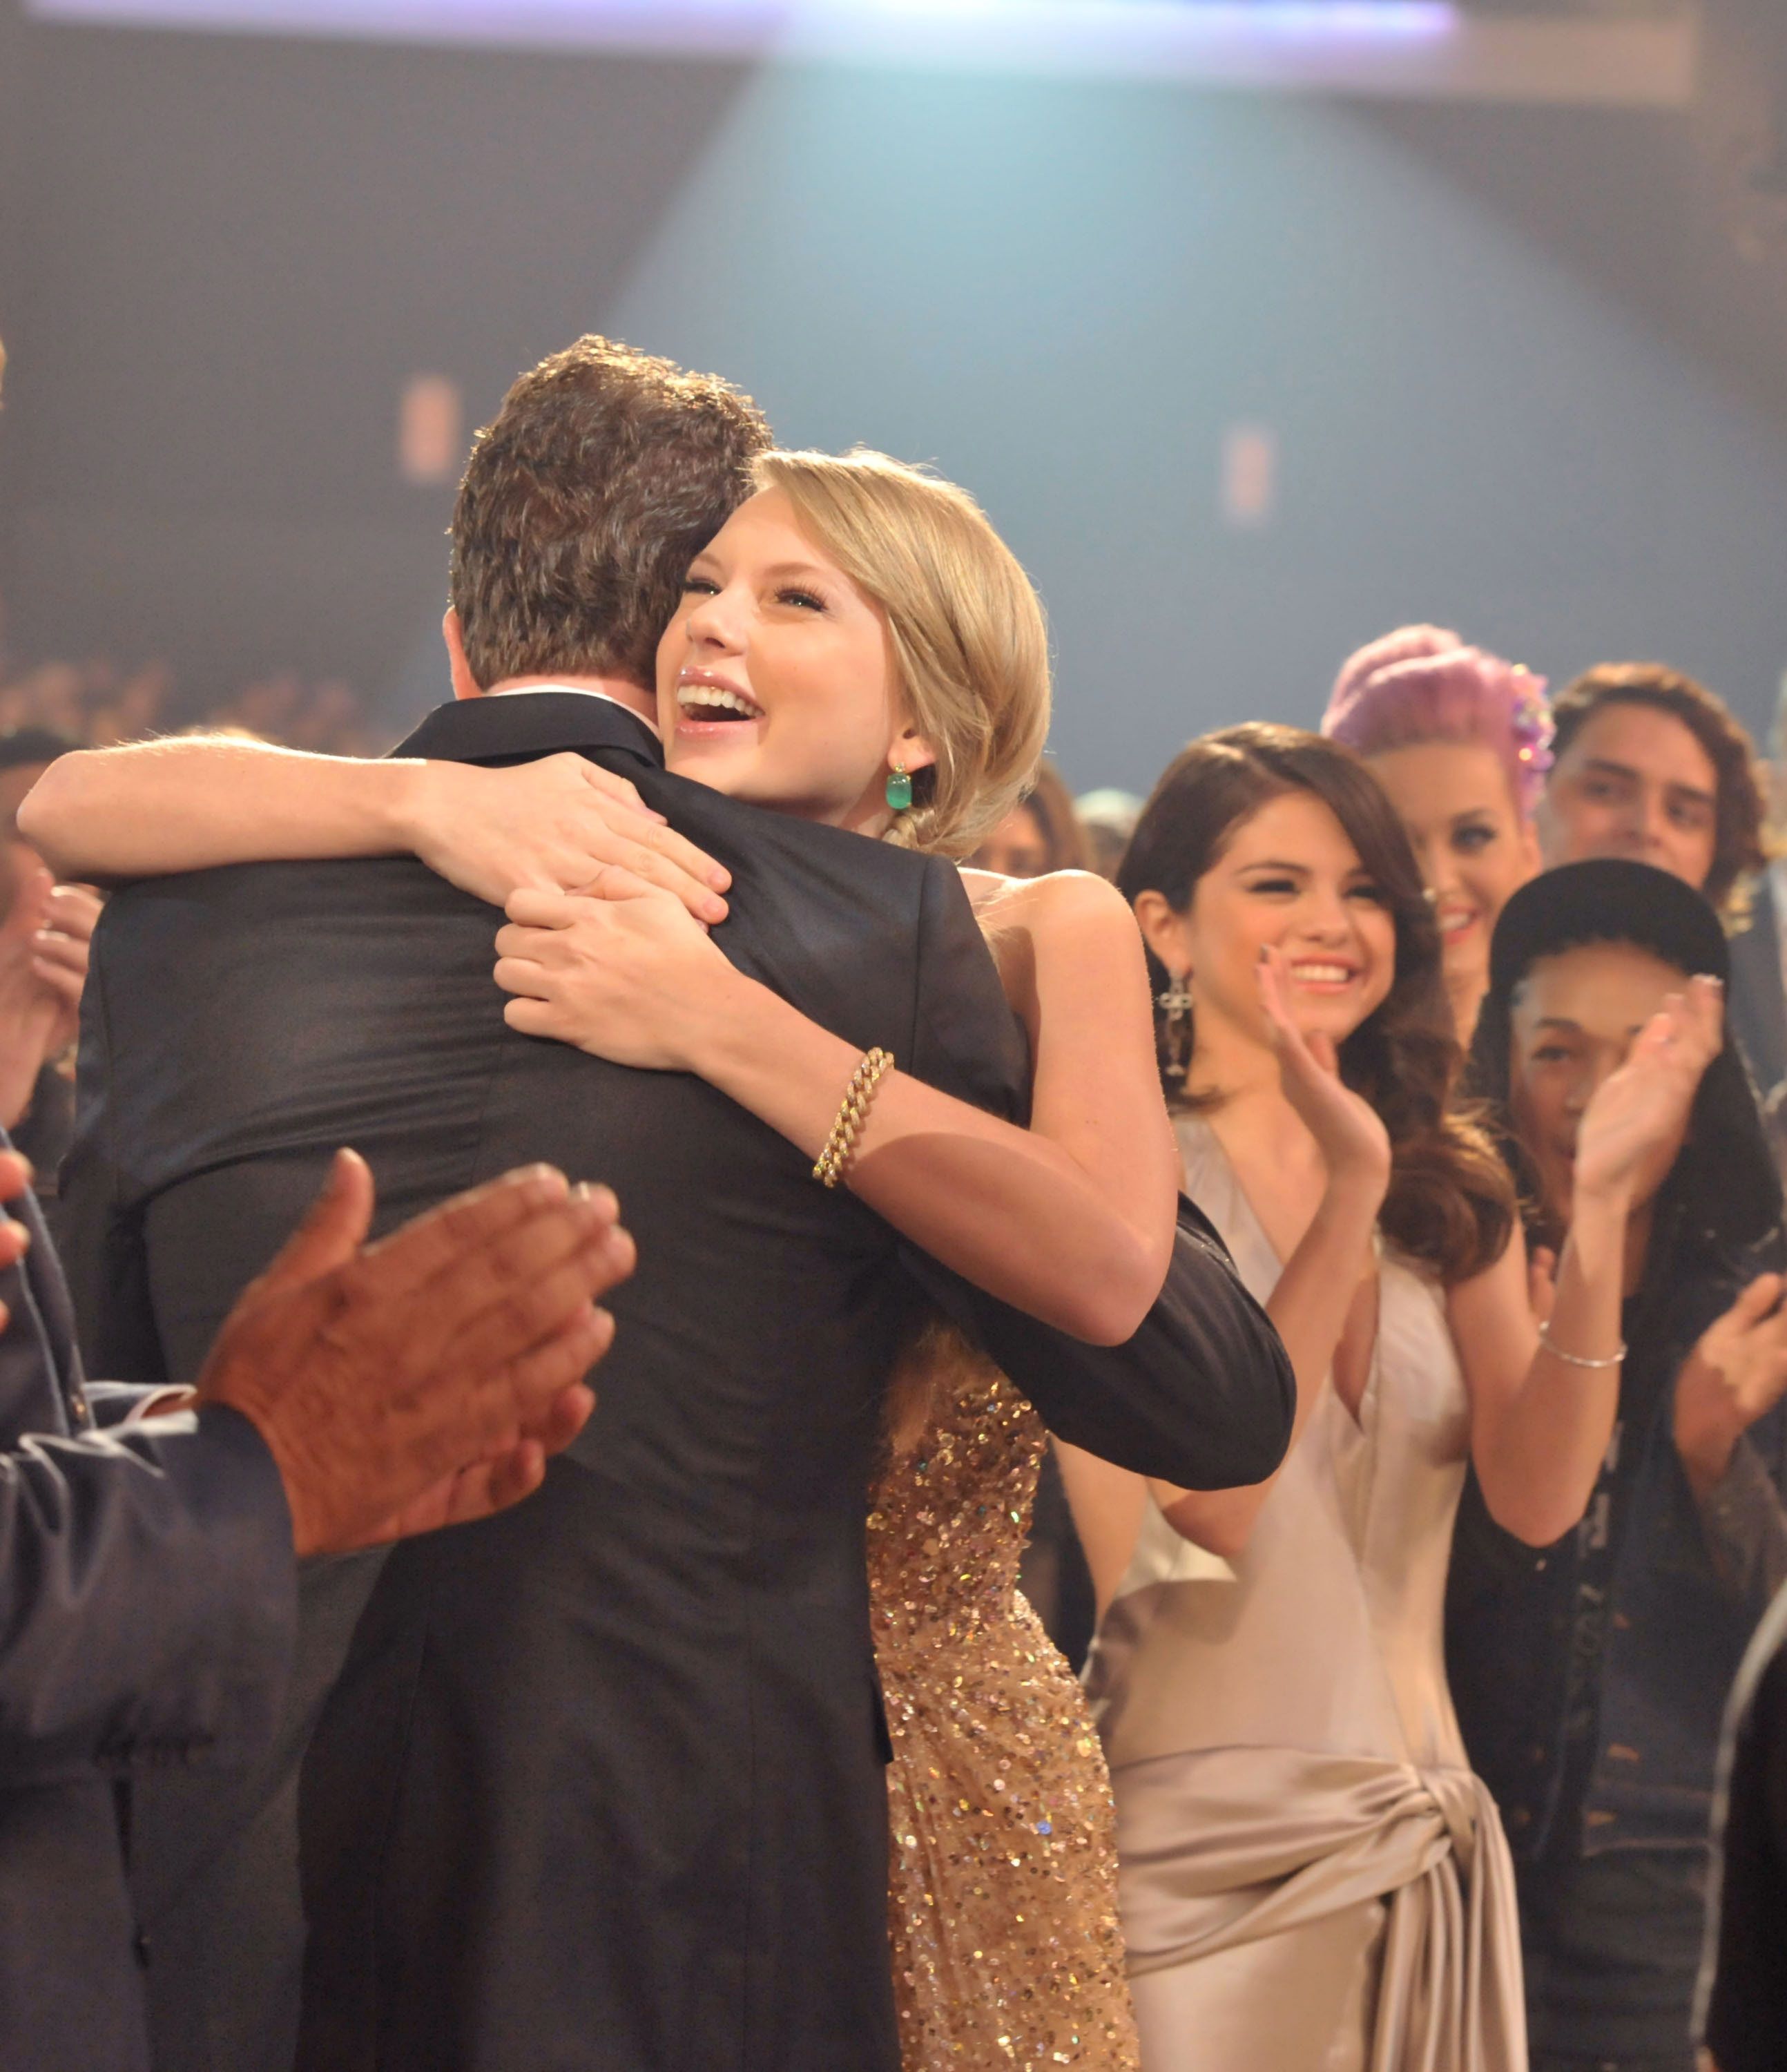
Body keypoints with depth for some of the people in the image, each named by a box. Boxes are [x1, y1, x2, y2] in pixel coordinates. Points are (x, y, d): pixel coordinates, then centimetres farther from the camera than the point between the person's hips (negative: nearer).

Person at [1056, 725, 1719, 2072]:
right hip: (1198, 1852, -5)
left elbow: (1538, 1497, -3)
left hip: (1419, 1843, 5)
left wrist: (1599, 1207, -13)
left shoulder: (1450, 1188, 8)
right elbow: (1213, 1501, -20)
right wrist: (1348, 1196, -24)